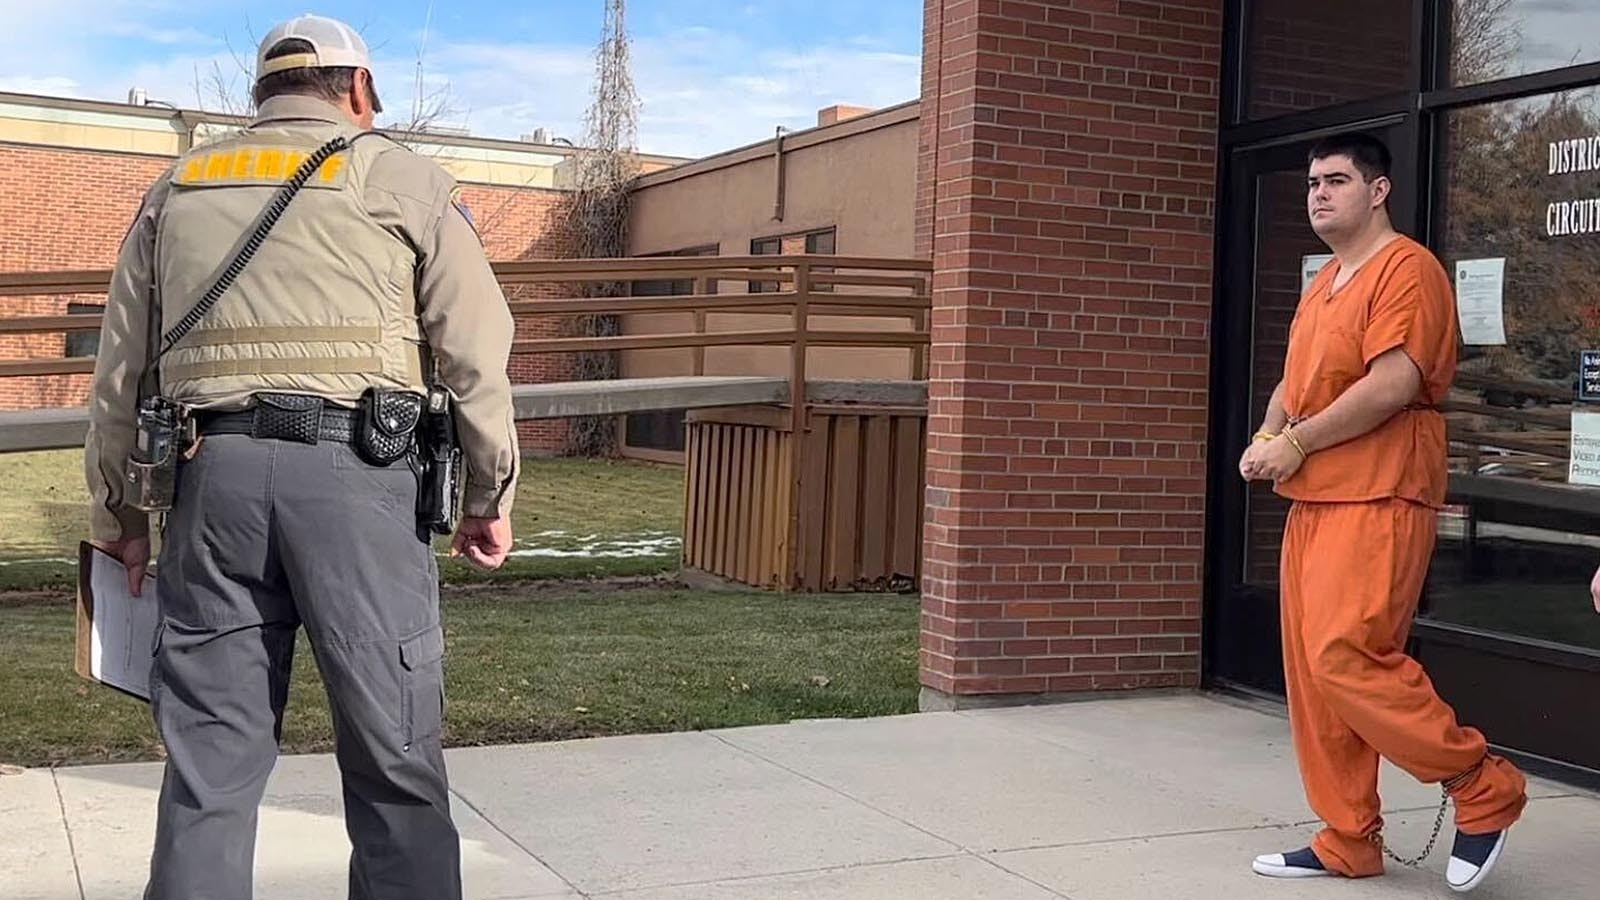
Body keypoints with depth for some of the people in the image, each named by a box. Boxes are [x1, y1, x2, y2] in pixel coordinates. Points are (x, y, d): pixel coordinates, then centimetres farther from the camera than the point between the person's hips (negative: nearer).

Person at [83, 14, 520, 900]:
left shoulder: (175, 188, 20)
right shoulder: (403, 178, 9)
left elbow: (118, 372, 20)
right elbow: (475, 355, 3)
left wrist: (118, 514, 27)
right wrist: (488, 497, 11)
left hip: (213, 472, 4)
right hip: (355, 471, -3)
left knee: (211, 753, 8)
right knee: (394, 756, 2)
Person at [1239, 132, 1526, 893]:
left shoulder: (1406, 268, -8)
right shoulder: (1322, 286, 20)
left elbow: (1393, 383, -19)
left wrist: (1298, 444, -13)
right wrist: (1266, 437, 3)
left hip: (1379, 500, -9)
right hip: (1313, 501, 9)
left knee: (1345, 659, -16)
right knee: (1309, 673, 7)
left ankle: (1485, 789, 2)